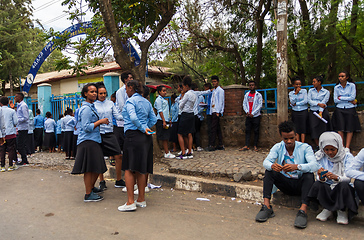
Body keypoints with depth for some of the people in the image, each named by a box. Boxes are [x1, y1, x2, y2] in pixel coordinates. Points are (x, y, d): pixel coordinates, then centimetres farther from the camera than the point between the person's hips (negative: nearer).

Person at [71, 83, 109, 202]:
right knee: (89, 169, -3)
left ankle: (91, 187, 36)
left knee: (97, 168, 17)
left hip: (95, 140, 10)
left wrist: (101, 122, 15)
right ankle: (88, 195, 6)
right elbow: (86, 127, -20)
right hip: (87, 142, -10)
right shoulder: (86, 108, -14)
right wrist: (100, 121, -16)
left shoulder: (92, 106, 17)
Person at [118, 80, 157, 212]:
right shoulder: (146, 102, 15)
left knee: (129, 169, -3)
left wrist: (143, 129, -11)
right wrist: (146, 128, 11)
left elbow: (133, 118, -21)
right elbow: (153, 119, 12)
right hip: (146, 137, 8)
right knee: (141, 169, 12)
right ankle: (141, 199, 19)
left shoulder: (130, 101, -7)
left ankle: (130, 202, -4)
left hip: (133, 135, -7)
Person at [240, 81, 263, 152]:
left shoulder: (258, 95, 0)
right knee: (247, 131, 1)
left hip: (256, 116, -3)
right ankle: (246, 146, 2)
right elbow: (244, 104, 10)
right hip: (248, 116, 4)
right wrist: (247, 112, -7)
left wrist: (253, 113, -13)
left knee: (256, 131, 0)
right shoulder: (246, 95, 11)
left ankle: (255, 146, 6)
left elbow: (260, 105, -6)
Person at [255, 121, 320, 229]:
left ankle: (303, 210, -40)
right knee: (269, 171, -18)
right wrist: (272, 165, -40)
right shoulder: (278, 147, -1)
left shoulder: (305, 148, -9)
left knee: (309, 175, -31)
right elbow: (266, 162, -14)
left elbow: (315, 165, -26)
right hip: (285, 183, 3)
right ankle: (266, 206, -27)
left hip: (300, 184, -2)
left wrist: (297, 166, -45)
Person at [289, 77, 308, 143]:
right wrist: (296, 93, -12)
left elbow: (305, 101, -10)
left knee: (303, 127, -3)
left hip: (303, 111, -2)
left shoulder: (304, 91, -1)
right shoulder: (291, 93, 4)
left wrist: (296, 104, -7)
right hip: (295, 112, 2)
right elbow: (292, 102, -9)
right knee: (296, 128, 1)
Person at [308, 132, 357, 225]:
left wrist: (336, 177, -40)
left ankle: (342, 211, -6)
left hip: (342, 189, -1)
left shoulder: (347, 157, -5)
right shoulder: (321, 158, 0)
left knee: (344, 185, -35)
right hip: (327, 190, 2)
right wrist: (321, 177, -31)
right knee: (317, 184, -30)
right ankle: (327, 209, -3)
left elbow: (348, 178, -18)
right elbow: (322, 180, -6)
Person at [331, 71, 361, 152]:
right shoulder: (336, 87, 7)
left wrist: (340, 98, -5)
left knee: (350, 128, -5)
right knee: (340, 128, -8)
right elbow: (335, 100, -2)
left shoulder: (352, 85, 3)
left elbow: (353, 97, -7)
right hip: (339, 109, 1)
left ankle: (347, 147, -4)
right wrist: (349, 100, -6)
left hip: (350, 109, -1)